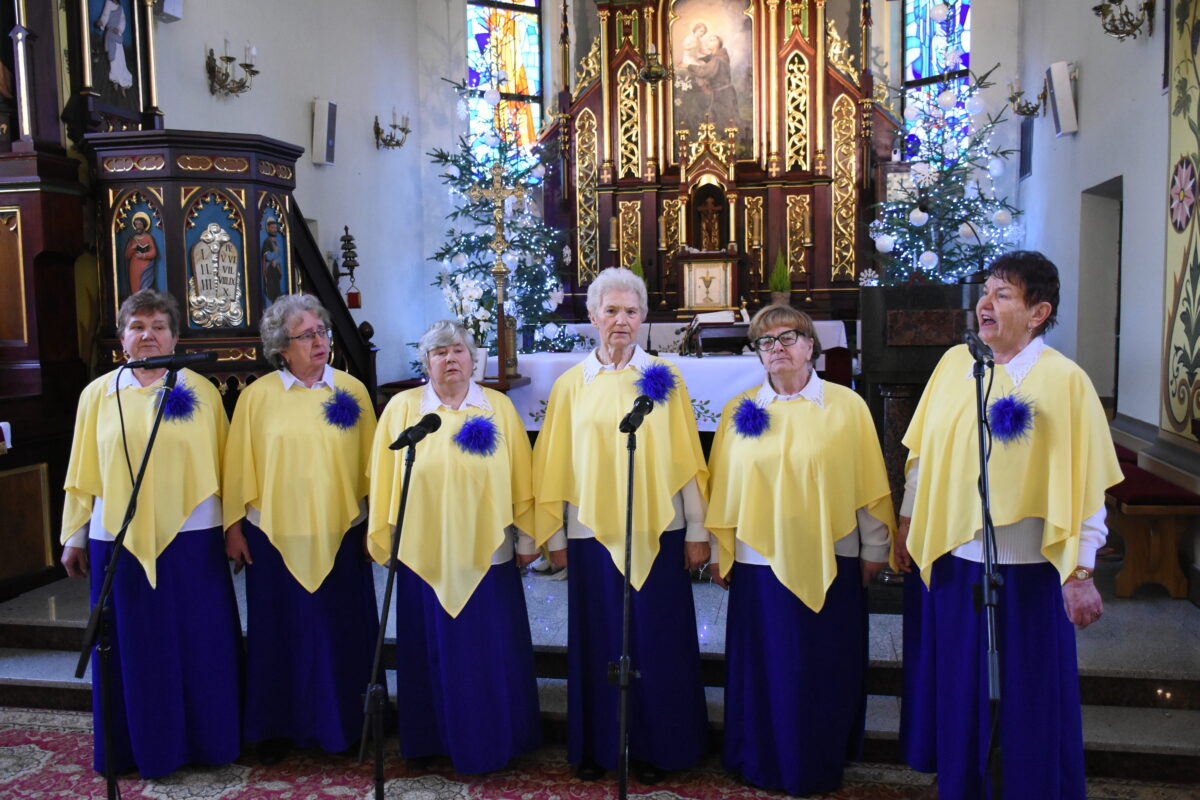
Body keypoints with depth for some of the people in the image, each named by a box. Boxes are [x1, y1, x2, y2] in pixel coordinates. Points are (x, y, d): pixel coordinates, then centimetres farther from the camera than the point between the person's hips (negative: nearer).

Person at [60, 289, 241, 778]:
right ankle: (146, 747, 25)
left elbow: (222, 464, 3)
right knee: (136, 649, 9)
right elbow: (83, 473, 7)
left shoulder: (201, 391, 2)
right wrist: (75, 537, 7)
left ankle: (209, 740, 24)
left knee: (201, 645, 7)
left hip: (191, 540, -1)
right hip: (121, 541, 1)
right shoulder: (98, 395, 5)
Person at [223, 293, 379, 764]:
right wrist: (233, 526, 0)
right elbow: (239, 465, 0)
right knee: (281, 634, 11)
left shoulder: (352, 390, 0)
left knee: (341, 634, 10)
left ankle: (344, 725, 28)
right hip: (276, 536, 0)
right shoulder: (258, 396, -3)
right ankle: (279, 728, 28)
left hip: (340, 535, 1)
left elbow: (370, 461, 2)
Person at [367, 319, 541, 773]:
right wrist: (384, 539, 4)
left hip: (486, 553, 0)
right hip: (424, 554, 0)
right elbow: (385, 479, 3)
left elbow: (520, 478, 3)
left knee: (490, 653, 9)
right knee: (434, 651, 11)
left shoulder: (499, 408, 1)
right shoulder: (402, 408, 0)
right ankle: (433, 738, 29)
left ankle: (492, 741, 27)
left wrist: (526, 537, 3)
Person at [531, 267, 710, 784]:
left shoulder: (664, 378, 1)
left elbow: (687, 459, 0)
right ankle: (597, 746, 26)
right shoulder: (571, 385, 3)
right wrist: (555, 536, 3)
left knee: (657, 642, 7)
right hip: (593, 532, 1)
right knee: (598, 643, 10)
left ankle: (656, 745, 24)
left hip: (657, 532, -1)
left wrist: (696, 530, -2)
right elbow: (556, 466, 4)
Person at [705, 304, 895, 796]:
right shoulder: (741, 411, 2)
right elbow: (723, 488, 4)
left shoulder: (846, 406, -3)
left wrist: (873, 550, 1)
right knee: (766, 669, 10)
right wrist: (720, 551, 5)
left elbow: (868, 484, 0)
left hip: (830, 563, -1)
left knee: (826, 670, 10)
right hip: (760, 562, 1)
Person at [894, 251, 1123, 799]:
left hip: (1024, 569, -4)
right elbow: (922, 453, 8)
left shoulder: (1065, 380, -11)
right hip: (947, 558, 4)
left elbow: (1086, 487, -11)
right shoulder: (954, 363, 1)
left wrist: (1080, 574, -12)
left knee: (1024, 691, 11)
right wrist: (907, 524, 10)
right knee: (955, 683, 17)